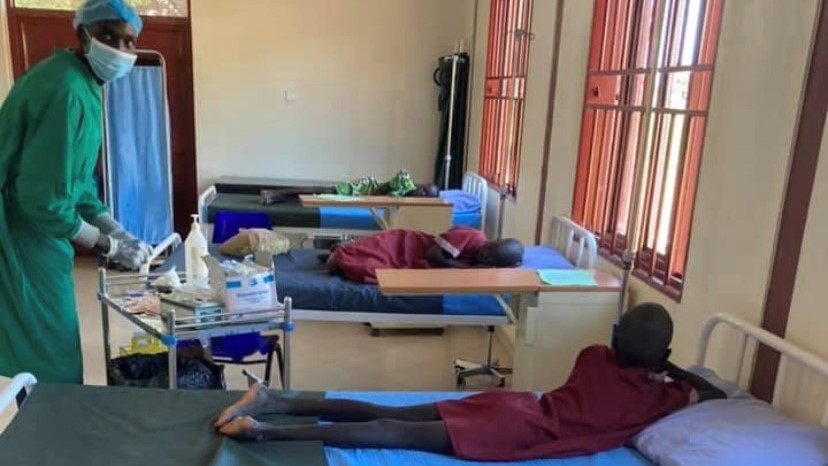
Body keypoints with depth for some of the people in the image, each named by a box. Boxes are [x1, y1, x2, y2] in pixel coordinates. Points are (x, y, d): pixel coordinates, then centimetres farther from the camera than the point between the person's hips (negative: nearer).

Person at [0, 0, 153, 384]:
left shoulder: (84, 85, 10)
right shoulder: (66, 90, -23)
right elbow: (44, 201, -27)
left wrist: (116, 231, 7)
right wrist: (109, 246, -16)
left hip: (33, 241, 10)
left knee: (54, 357, 21)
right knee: (50, 370, 3)